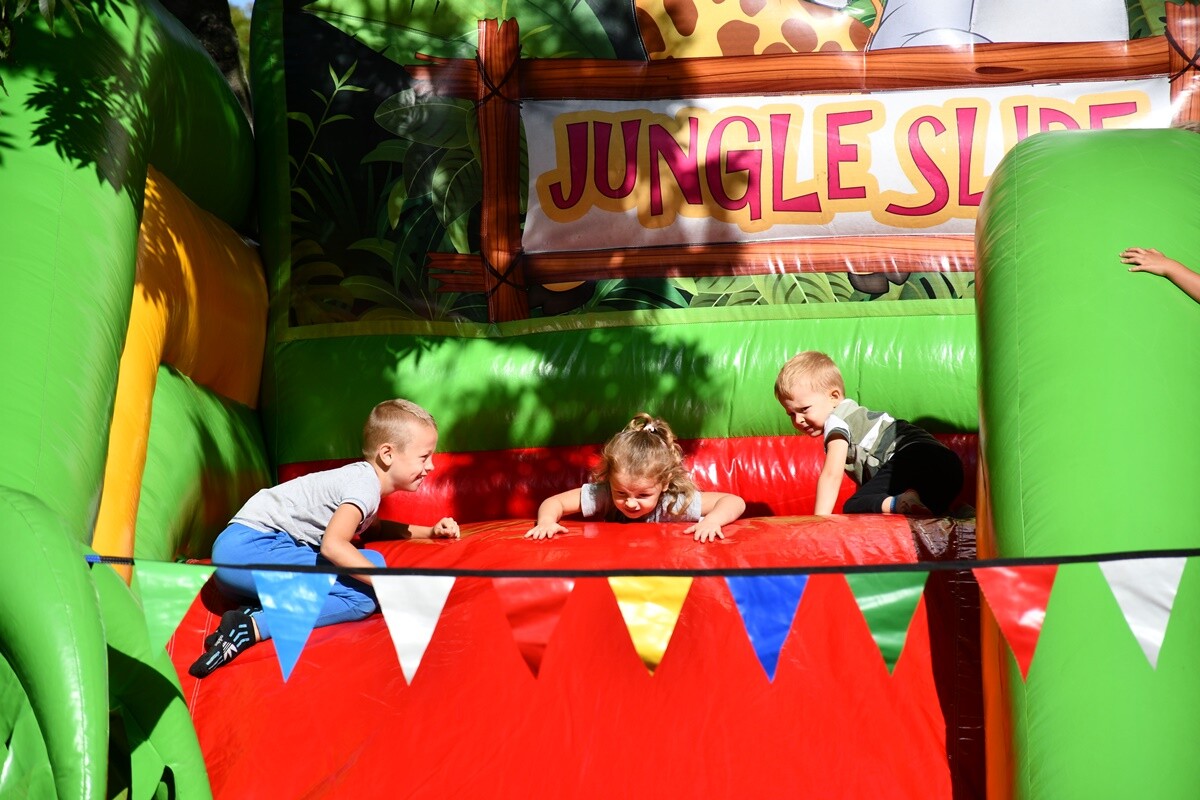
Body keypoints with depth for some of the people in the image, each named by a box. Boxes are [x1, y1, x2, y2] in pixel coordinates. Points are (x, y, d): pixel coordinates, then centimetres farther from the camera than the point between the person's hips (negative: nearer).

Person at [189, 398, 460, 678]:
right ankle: (251, 627, -24)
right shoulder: (364, 485, -14)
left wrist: (429, 531, 26)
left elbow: (377, 528, 37)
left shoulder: (364, 478, 16)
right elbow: (333, 544, -29)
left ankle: (259, 607, -7)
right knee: (362, 596, -19)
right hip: (250, 547, -10)